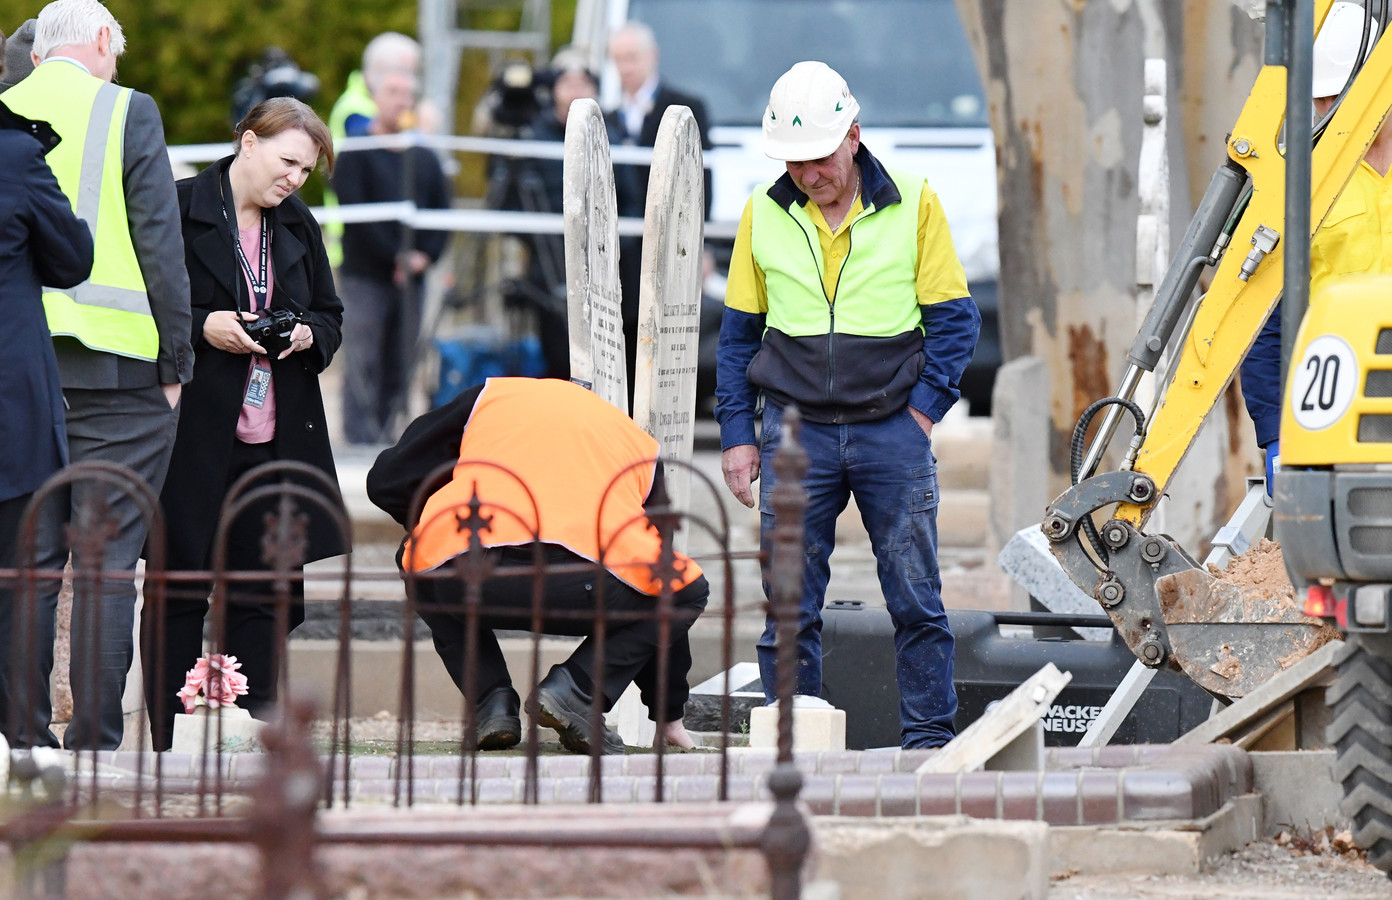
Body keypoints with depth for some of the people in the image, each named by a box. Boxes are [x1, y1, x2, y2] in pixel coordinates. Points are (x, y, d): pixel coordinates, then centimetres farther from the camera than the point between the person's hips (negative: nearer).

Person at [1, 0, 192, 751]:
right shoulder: (127, 112, -5)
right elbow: (159, 243, -7)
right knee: (109, 563, -1)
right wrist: (175, 364, 0)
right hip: (114, 364, -4)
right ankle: (94, 740, -2)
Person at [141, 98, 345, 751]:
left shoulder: (298, 225, 14)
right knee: (179, 590, 0)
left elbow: (330, 316, 21)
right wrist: (203, 327, -18)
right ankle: (168, 744, 4)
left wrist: (308, 335, -1)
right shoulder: (178, 210, -5)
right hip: (193, 431, -5)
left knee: (266, 593, 5)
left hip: (276, 432, 6)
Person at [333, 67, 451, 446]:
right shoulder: (356, 154, 0)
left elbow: (441, 214, 15)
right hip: (366, 276, -5)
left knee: (399, 372, 4)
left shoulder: (424, 159, 16)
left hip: (410, 279, 5)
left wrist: (426, 255, -3)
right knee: (364, 369, -9)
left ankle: (384, 435, 8)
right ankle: (360, 440, -10)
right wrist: (395, 256, -14)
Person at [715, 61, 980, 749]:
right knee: (789, 604, 1)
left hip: (893, 432, -1)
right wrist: (737, 433, 7)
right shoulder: (763, 214, 5)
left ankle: (929, 737, 9)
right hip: (795, 429, 1)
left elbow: (954, 317, 4)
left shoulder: (912, 204, 0)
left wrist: (924, 408, -4)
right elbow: (738, 332, 13)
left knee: (916, 598, 1)